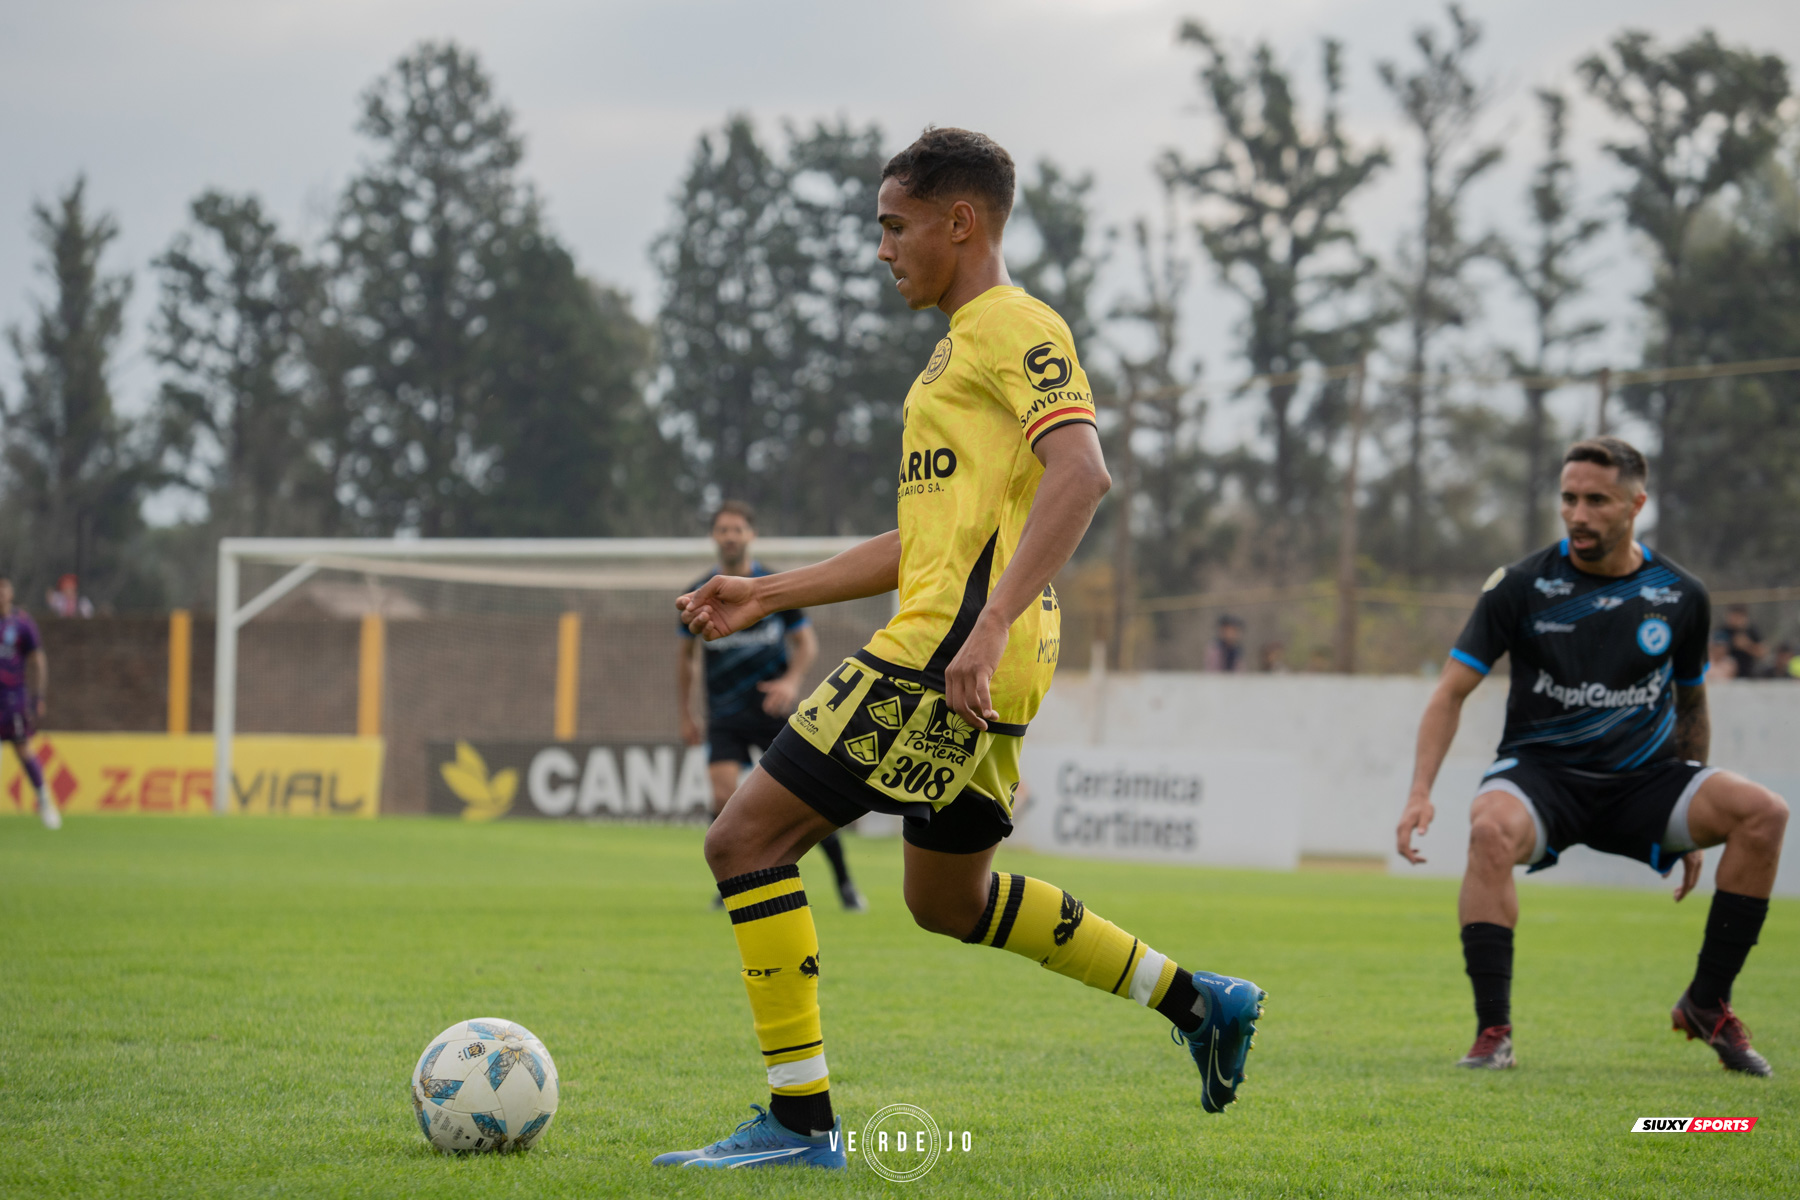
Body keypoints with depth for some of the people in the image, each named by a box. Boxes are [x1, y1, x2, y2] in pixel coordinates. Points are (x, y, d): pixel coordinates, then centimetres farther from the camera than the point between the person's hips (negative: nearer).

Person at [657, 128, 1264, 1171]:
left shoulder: (1015, 328, -7)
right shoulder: (960, 346, 24)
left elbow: (1081, 472, -23)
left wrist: (990, 625, -31)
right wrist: (768, 595, 24)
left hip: (948, 652, -11)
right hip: (961, 658, 11)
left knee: (747, 840, -11)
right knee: (950, 899, 22)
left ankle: (801, 1120, -10)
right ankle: (1197, 1000, 26)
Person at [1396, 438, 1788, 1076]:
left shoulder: (1680, 596, 2)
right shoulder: (1522, 585, -6)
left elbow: (1691, 705, 17)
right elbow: (1452, 691, -4)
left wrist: (1695, 819, 17)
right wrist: (1421, 794, -17)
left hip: (1643, 779, 3)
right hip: (1540, 769, -3)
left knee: (1764, 812, -23)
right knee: (1491, 831, -38)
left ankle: (1707, 1004, -9)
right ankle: (1492, 1031, -29)